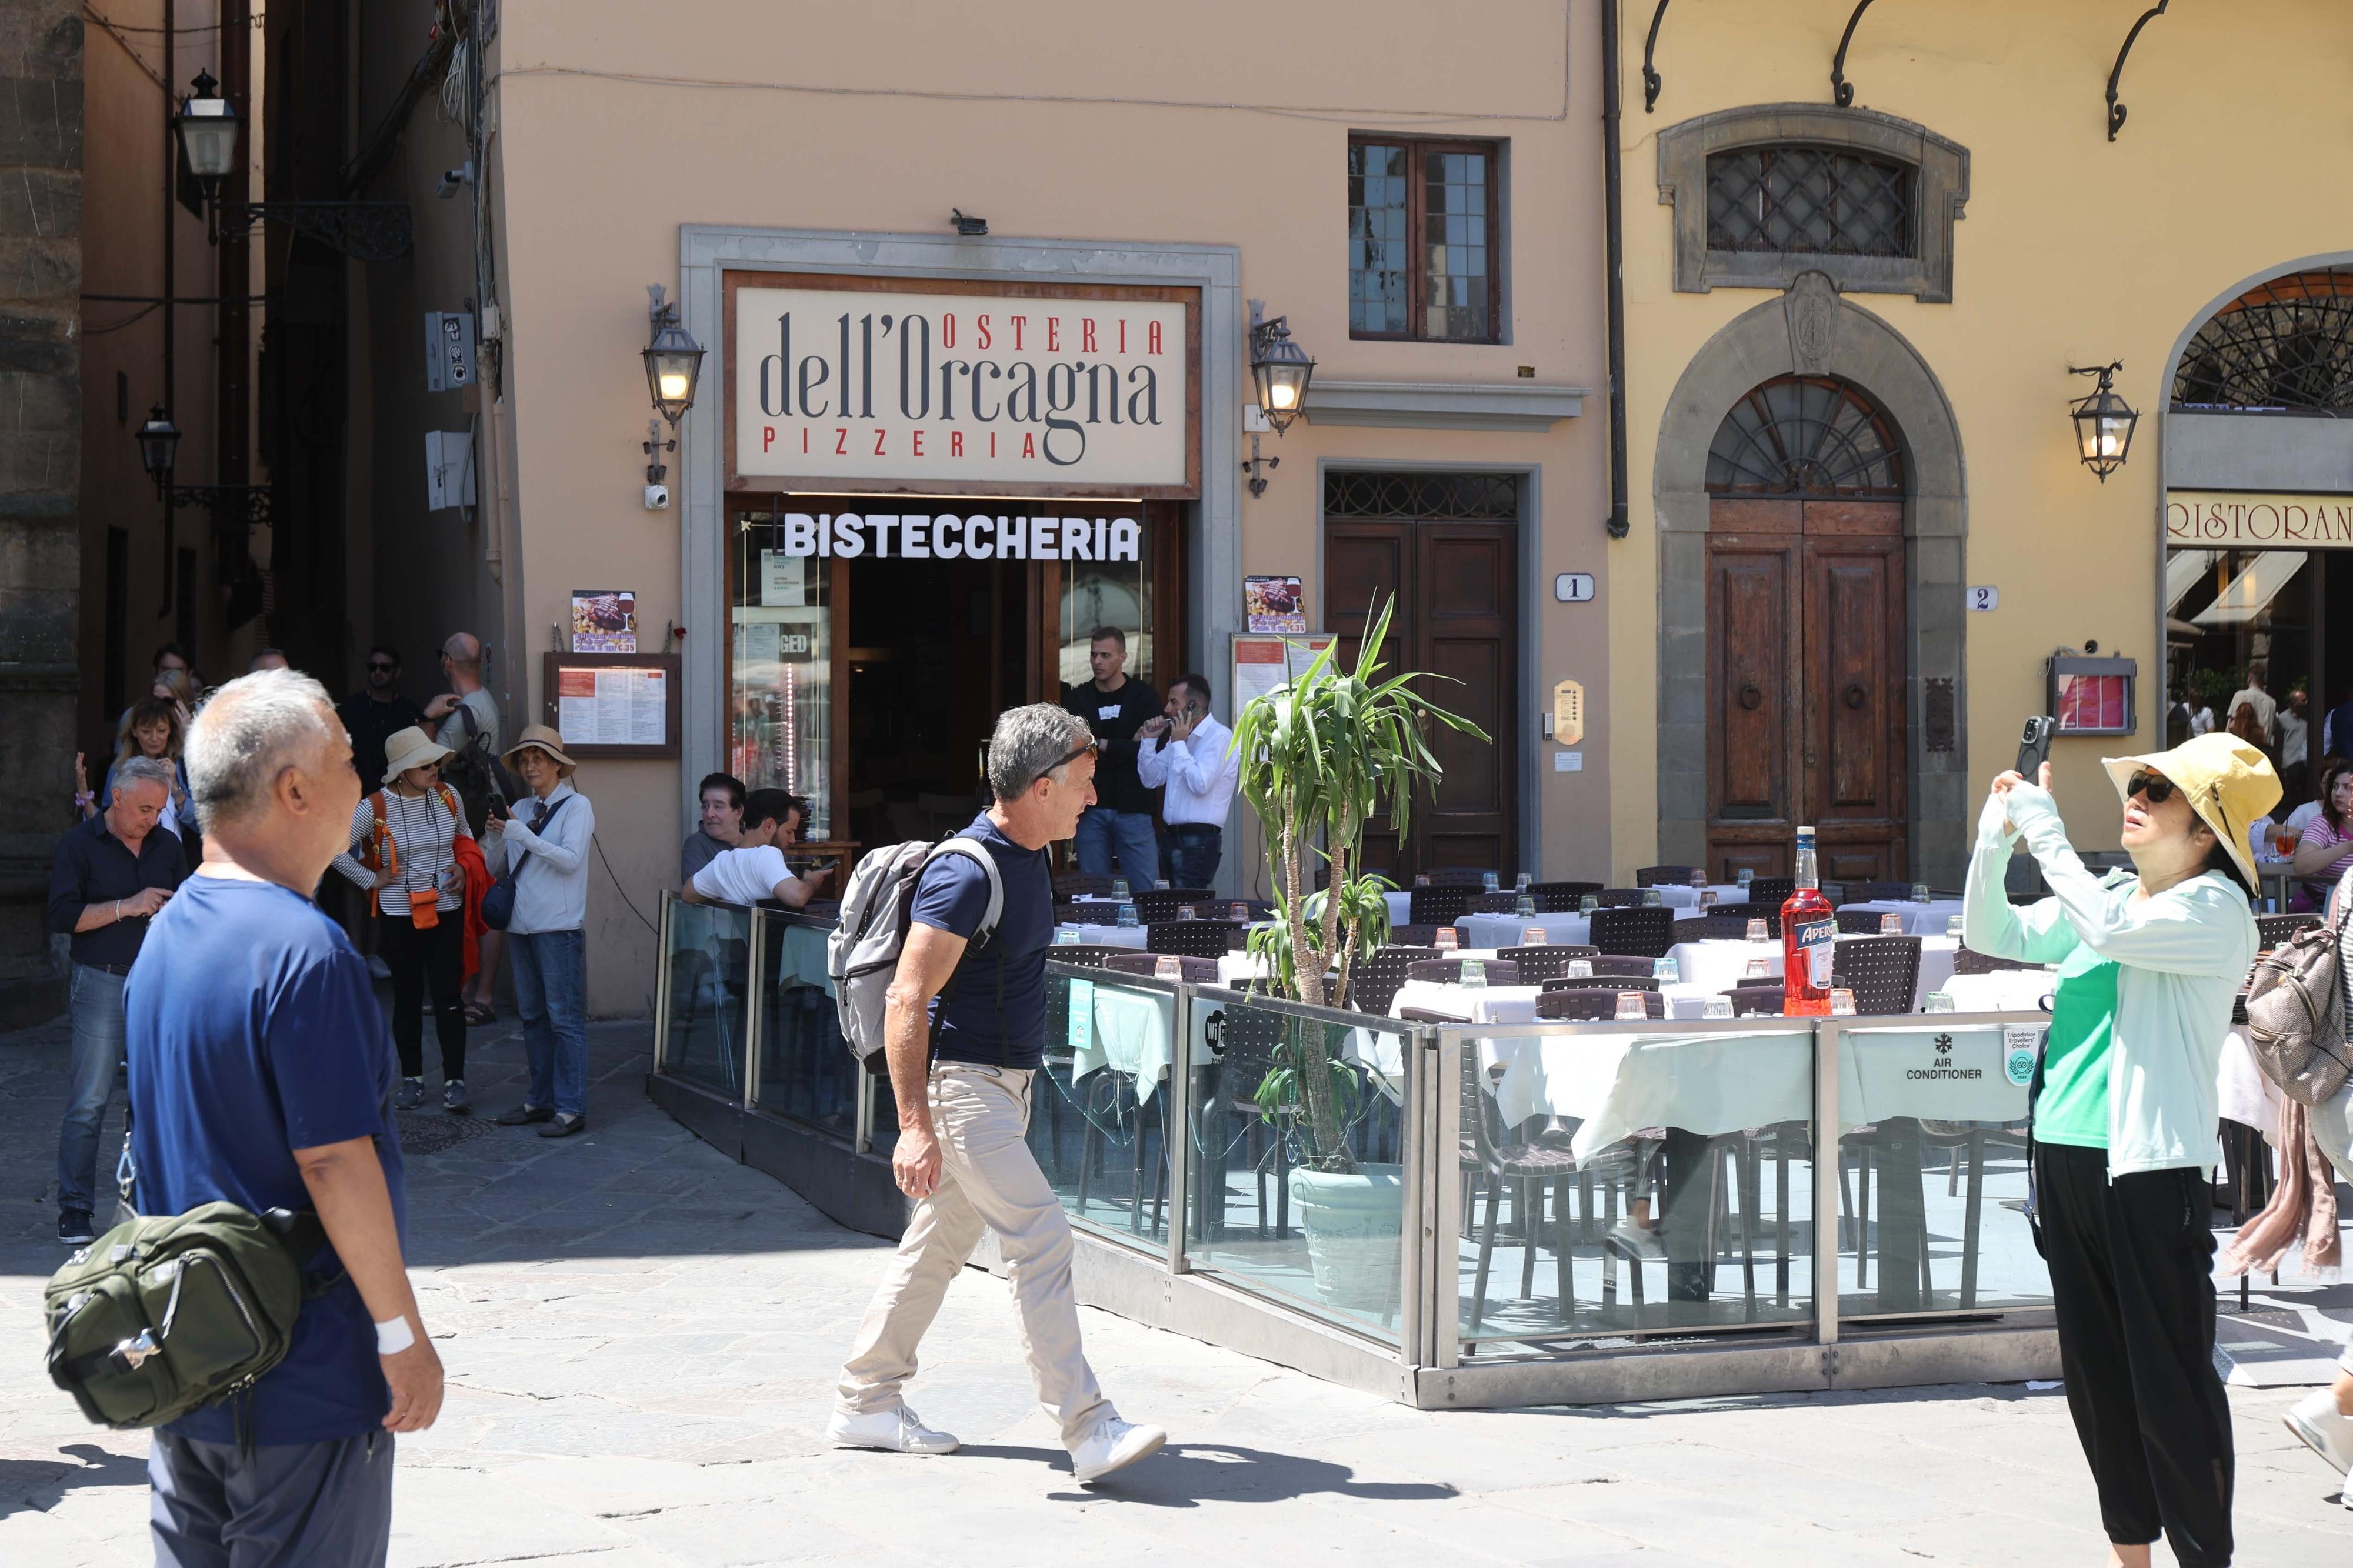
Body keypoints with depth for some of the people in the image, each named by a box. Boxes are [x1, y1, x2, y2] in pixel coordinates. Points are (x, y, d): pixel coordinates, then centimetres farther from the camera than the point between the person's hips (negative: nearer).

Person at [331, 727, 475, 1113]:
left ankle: (454, 1082, 2)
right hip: (400, 914, -1)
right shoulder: (375, 808, -11)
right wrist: (371, 879, -6)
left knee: (449, 996, -3)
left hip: (446, 911, 2)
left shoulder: (447, 797, 0)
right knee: (407, 997, 8)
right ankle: (412, 1080, 19)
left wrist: (462, 867, 4)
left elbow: (464, 836, 20)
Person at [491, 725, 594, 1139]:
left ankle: (571, 1108, -4)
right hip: (523, 925, 7)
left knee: (565, 1018, -6)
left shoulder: (576, 806, -4)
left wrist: (521, 833, -20)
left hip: (559, 926, -7)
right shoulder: (526, 809, 14)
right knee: (533, 1016, 12)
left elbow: (570, 859, -17)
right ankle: (540, 1100, 20)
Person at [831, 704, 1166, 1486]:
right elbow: (906, 1000, -23)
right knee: (1042, 1236, -15)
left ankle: (864, 1404, 25)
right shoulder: (966, 873, -20)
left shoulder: (1027, 862, 10)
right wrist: (915, 1124, -27)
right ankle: (1088, 1429, -15)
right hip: (962, 1085, -10)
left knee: (938, 1245, 14)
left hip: (1007, 1085, 10)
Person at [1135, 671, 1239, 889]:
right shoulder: (1179, 736, 18)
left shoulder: (1220, 737, -8)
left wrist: (1179, 744, -13)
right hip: (1173, 837, 9)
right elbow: (1151, 780, 18)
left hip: (1198, 840, -9)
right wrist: (1149, 741, 6)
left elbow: (1200, 784, -20)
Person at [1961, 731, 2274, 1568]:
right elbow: (1991, 935, 15)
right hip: (2067, 1154, 8)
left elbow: (2113, 930, -25)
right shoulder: (2105, 895, 14)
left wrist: (2046, 831, -16)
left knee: (2170, 1382, -5)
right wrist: (1995, 840, 1)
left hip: (2152, 1166, -8)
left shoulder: (2215, 909, -9)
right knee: (2094, 1373, 13)